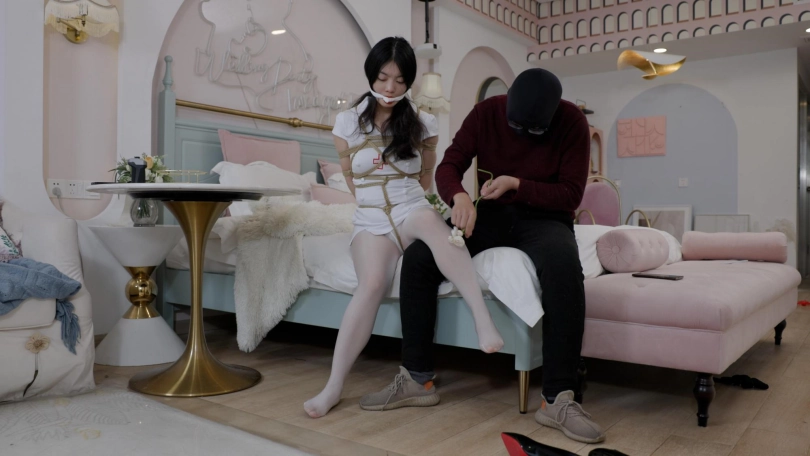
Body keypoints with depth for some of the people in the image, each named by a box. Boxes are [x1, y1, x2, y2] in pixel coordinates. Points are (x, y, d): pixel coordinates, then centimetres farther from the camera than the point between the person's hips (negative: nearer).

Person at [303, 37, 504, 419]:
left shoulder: (423, 124, 6)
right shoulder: (347, 123, 6)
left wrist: (412, 201, 8)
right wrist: (379, 204, 8)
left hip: (413, 209, 0)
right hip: (371, 219, 0)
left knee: (430, 223, -39)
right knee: (372, 283, -30)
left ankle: (483, 320, -44)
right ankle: (334, 386, -27)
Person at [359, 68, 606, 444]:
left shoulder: (572, 122, -12)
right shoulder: (487, 112, -6)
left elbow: (571, 195, -12)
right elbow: (448, 166, -9)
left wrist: (516, 185, -26)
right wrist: (460, 196, -32)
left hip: (544, 217, -2)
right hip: (491, 213, 3)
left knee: (564, 268, -40)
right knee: (417, 257, -22)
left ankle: (557, 399, -31)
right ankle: (416, 378, -13)